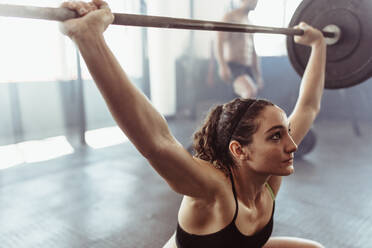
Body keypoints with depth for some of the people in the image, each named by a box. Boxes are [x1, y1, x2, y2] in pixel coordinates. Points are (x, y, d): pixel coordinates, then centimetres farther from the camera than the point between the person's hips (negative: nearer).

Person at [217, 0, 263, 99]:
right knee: (251, 92, -31)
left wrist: (258, 76, 21)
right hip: (233, 67, -8)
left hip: (248, 69, 8)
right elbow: (220, 42, -12)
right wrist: (223, 66, -25)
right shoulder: (230, 17, 0)